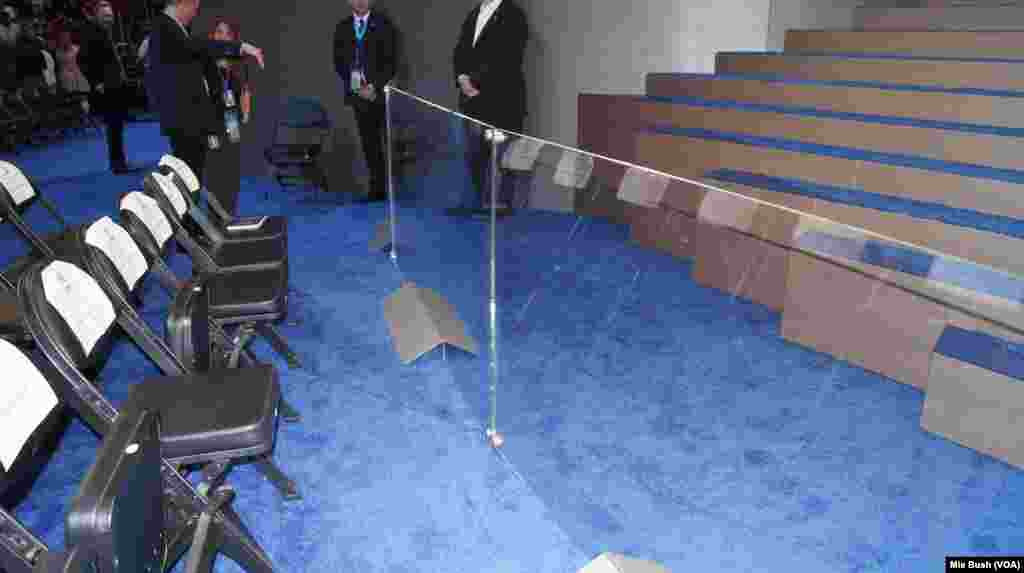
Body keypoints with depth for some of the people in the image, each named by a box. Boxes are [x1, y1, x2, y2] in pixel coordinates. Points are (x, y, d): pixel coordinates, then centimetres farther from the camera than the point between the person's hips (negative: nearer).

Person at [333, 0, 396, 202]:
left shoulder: (383, 24, 2)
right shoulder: (342, 28, 12)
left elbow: (390, 61, -5)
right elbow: (339, 62, 10)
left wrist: (374, 86, -14)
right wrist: (357, 87, -4)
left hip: (382, 92, -3)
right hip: (358, 93, 3)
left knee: (390, 142, -6)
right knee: (370, 144, 3)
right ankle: (377, 189, 7)